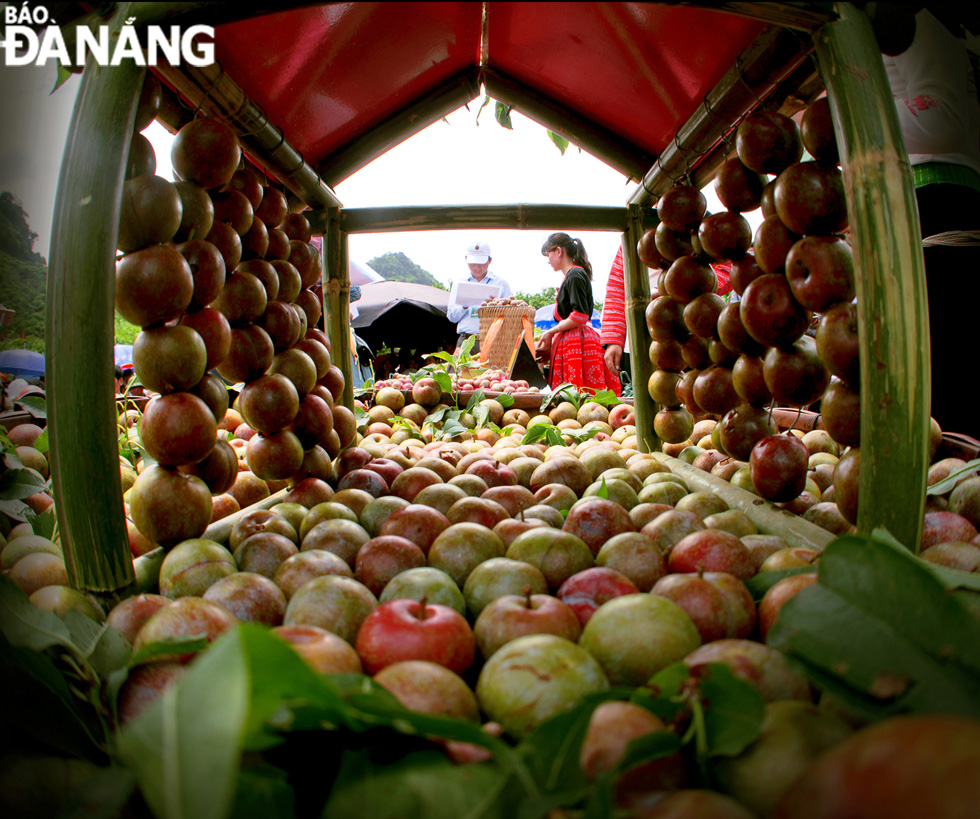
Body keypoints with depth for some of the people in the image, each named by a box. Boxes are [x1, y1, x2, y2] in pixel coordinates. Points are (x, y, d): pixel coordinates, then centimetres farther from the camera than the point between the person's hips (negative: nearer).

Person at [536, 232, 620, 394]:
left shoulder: (575, 275, -8)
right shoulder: (571, 276, 21)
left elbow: (580, 316, -17)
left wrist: (551, 332, -7)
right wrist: (551, 343, 21)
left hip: (577, 342, -9)